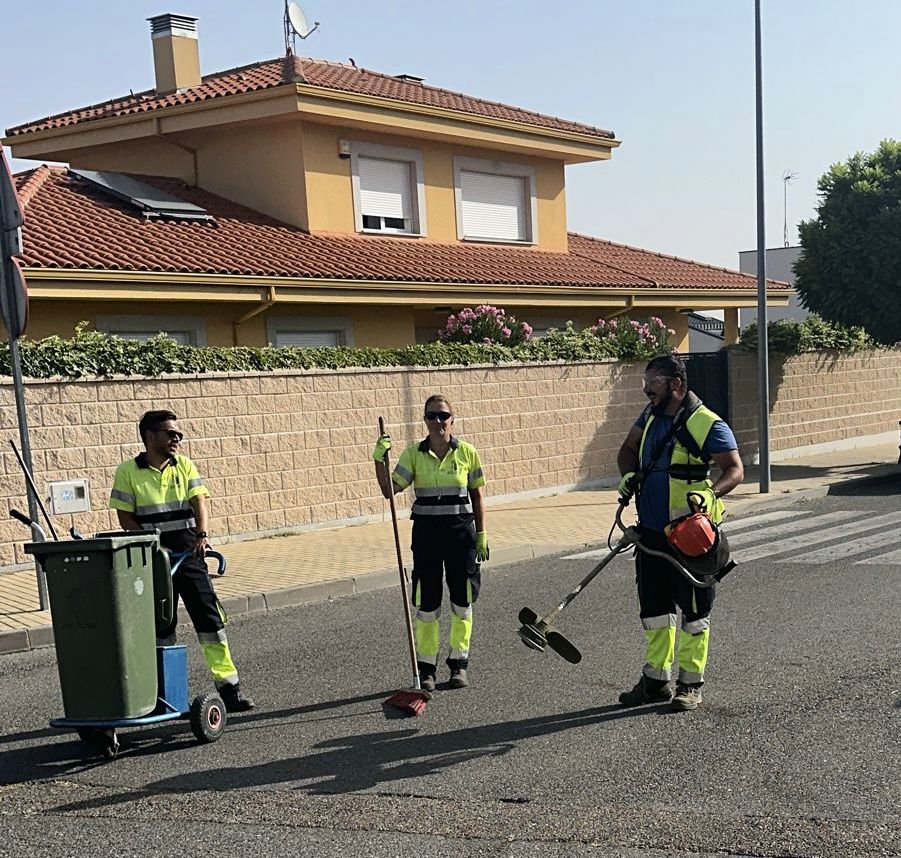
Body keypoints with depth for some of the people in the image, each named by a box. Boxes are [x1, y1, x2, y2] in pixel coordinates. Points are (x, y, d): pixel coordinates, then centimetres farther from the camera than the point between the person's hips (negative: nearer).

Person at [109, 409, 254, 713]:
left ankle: (228, 685, -1)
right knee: (160, 627, 6)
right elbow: (125, 518, -2)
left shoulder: (185, 466, 7)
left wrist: (202, 534, -23)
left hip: (189, 555, 2)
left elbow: (198, 501, -4)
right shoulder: (128, 471, -1)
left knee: (210, 618, -3)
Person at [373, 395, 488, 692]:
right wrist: (379, 461, -21)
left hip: (461, 531, 0)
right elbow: (390, 490, -7)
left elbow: (477, 495, 6)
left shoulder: (466, 452, 0)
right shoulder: (414, 454, 1)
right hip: (426, 532, 0)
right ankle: (426, 668, 14)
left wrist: (481, 535, 4)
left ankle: (459, 664, 21)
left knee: (462, 601, 7)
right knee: (426, 602, 3)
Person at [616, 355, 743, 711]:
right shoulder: (651, 415, 9)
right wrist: (629, 474, 2)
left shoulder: (707, 425, -14)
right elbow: (628, 448, 22)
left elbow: (735, 469, -14)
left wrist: (710, 494, -32)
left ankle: (691, 685, 14)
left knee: (694, 610, 4)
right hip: (650, 531, 7)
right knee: (654, 606, 14)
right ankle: (656, 680, 27)